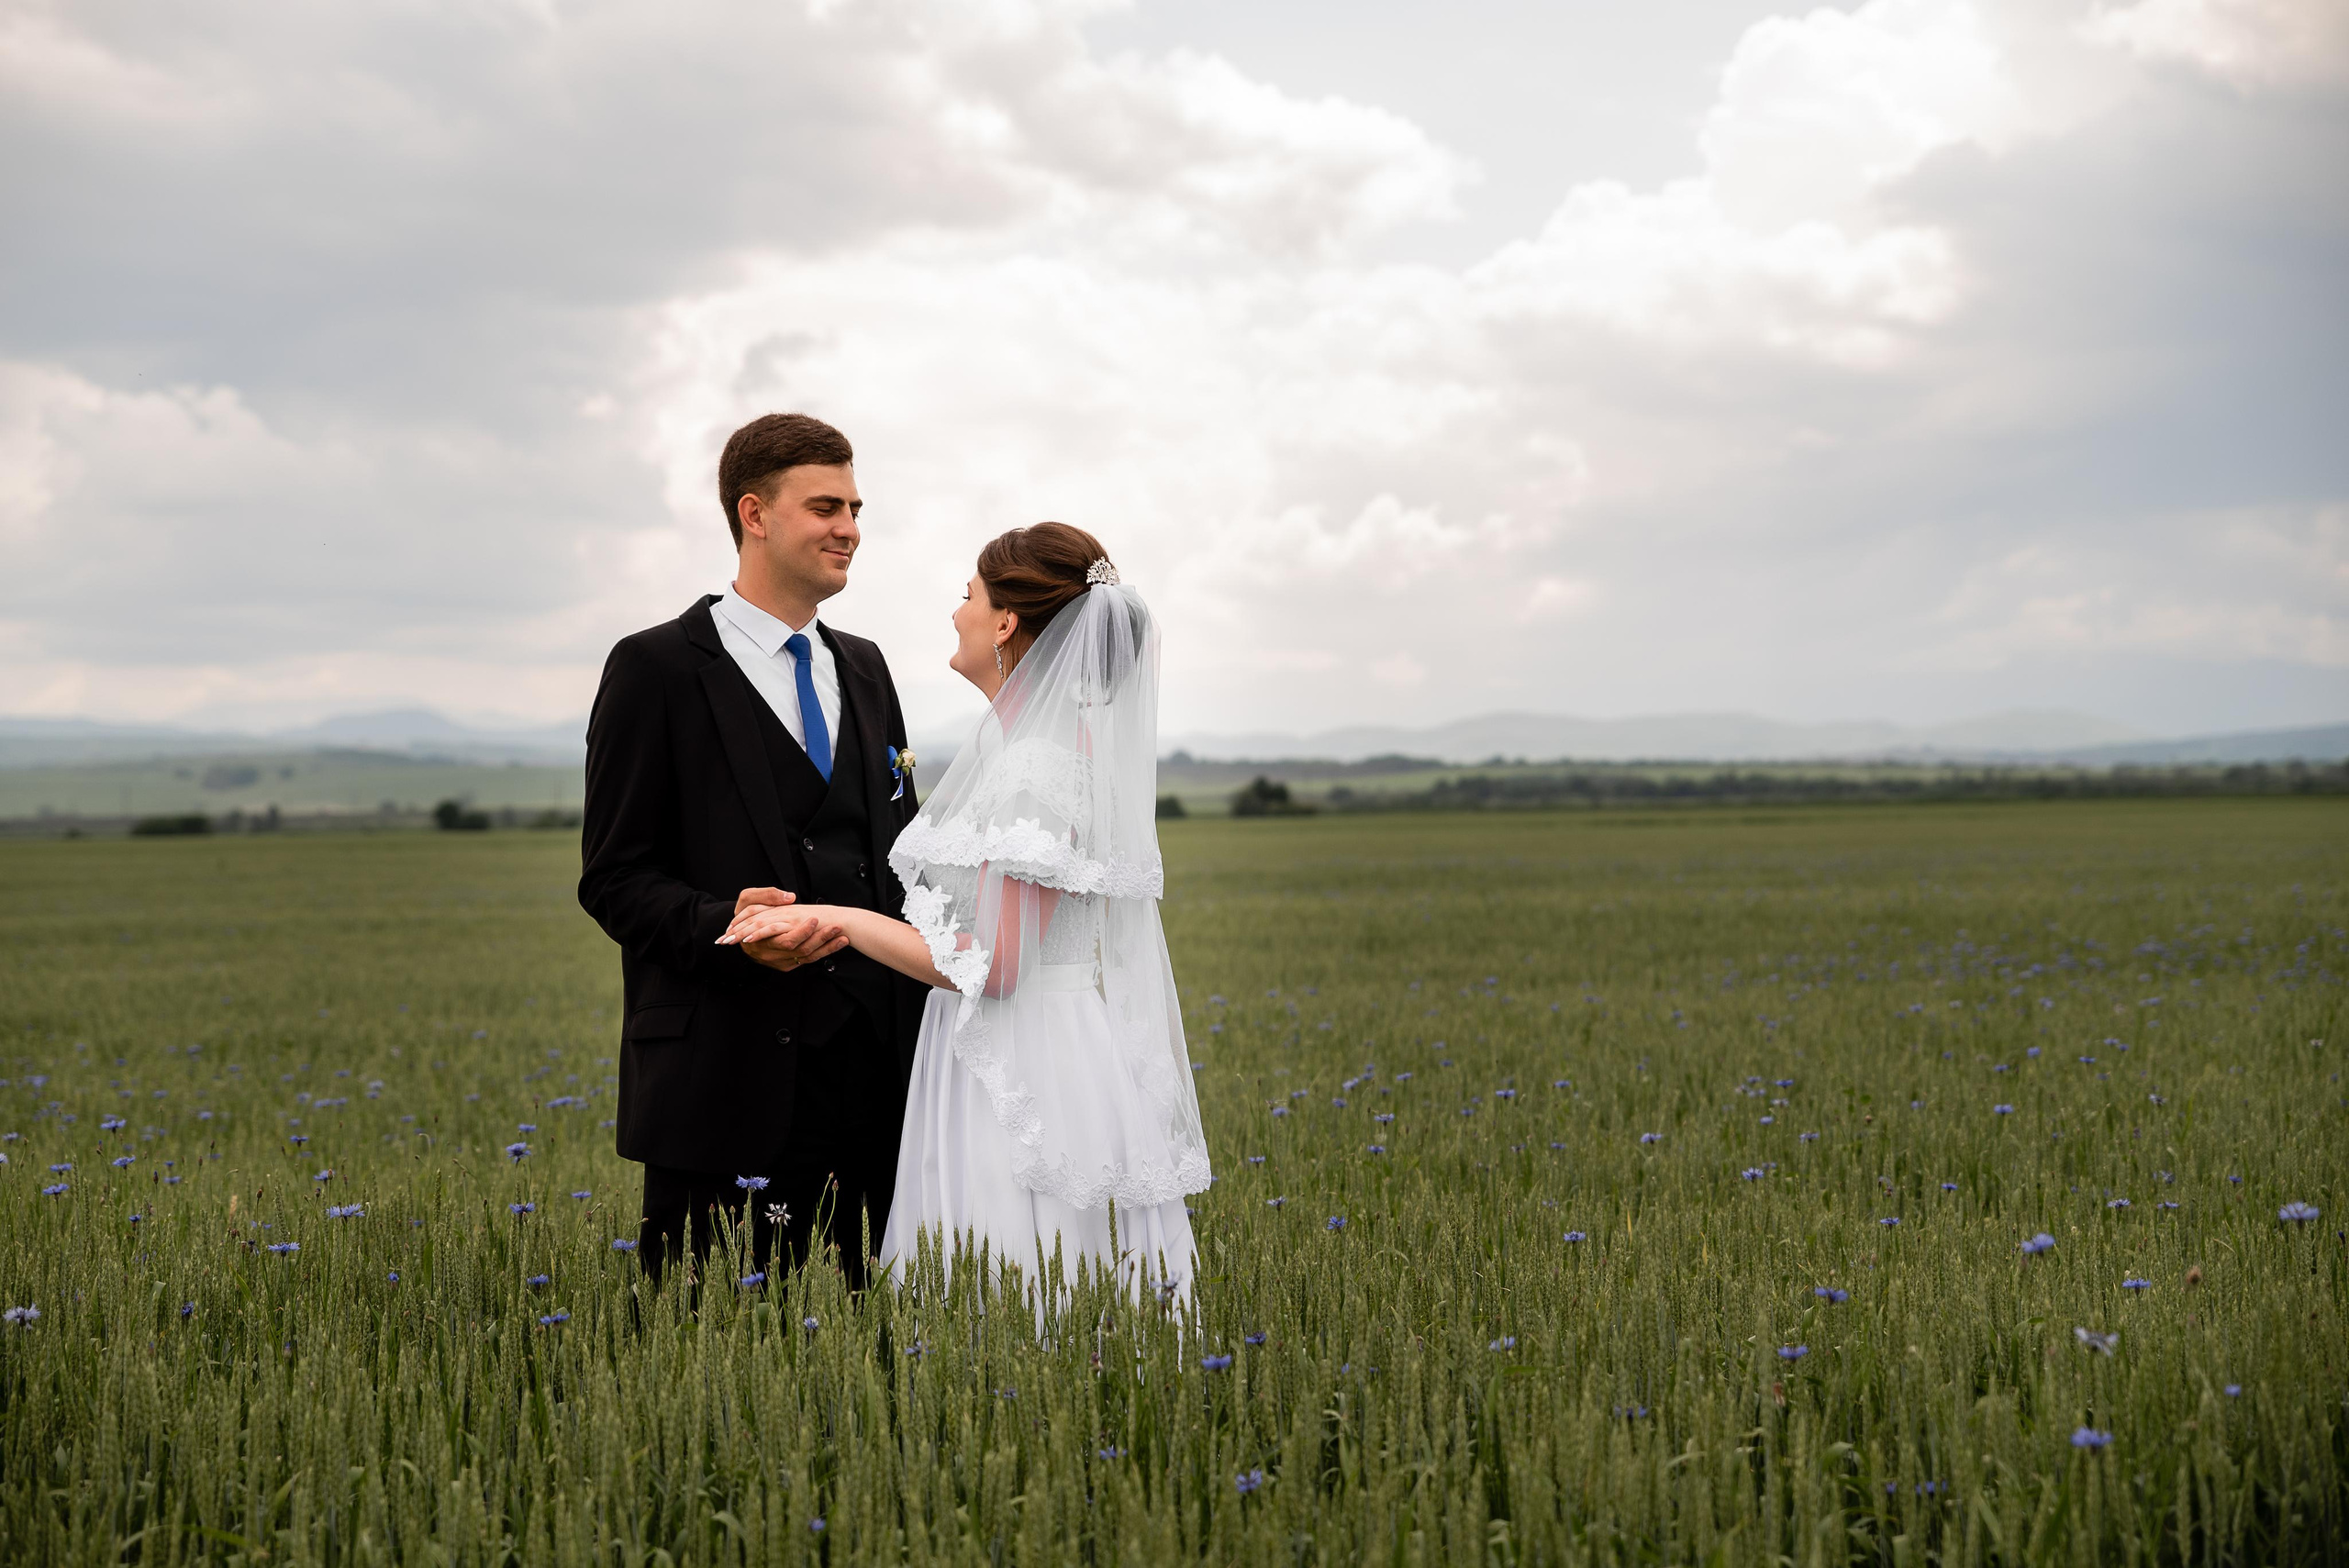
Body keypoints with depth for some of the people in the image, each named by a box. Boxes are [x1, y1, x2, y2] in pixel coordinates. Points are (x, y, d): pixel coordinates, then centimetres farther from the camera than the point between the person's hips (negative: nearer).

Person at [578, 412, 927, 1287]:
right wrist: (724, 927, -23)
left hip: (868, 1075, 6)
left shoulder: (863, 669, 18)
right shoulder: (658, 670, -1)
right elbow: (614, 877, -4)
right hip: (728, 1082, -5)